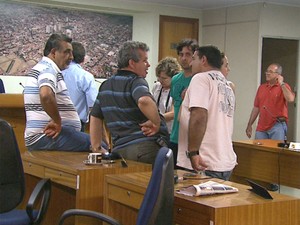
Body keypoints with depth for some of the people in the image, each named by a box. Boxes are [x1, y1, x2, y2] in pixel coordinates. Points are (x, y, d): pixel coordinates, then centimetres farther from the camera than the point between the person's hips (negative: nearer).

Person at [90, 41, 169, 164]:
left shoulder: (105, 86, 17)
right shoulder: (136, 81, -7)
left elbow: (95, 118, 21)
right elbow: (144, 101, -31)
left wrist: (96, 149, 24)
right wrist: (157, 123, -16)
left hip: (119, 150, 7)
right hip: (147, 147, -7)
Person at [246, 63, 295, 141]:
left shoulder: (284, 87, 0)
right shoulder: (261, 87, 14)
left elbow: (290, 99, -22)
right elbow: (256, 107, 16)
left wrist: (281, 83, -13)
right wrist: (249, 125, 12)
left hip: (277, 126, -5)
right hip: (261, 127, 5)